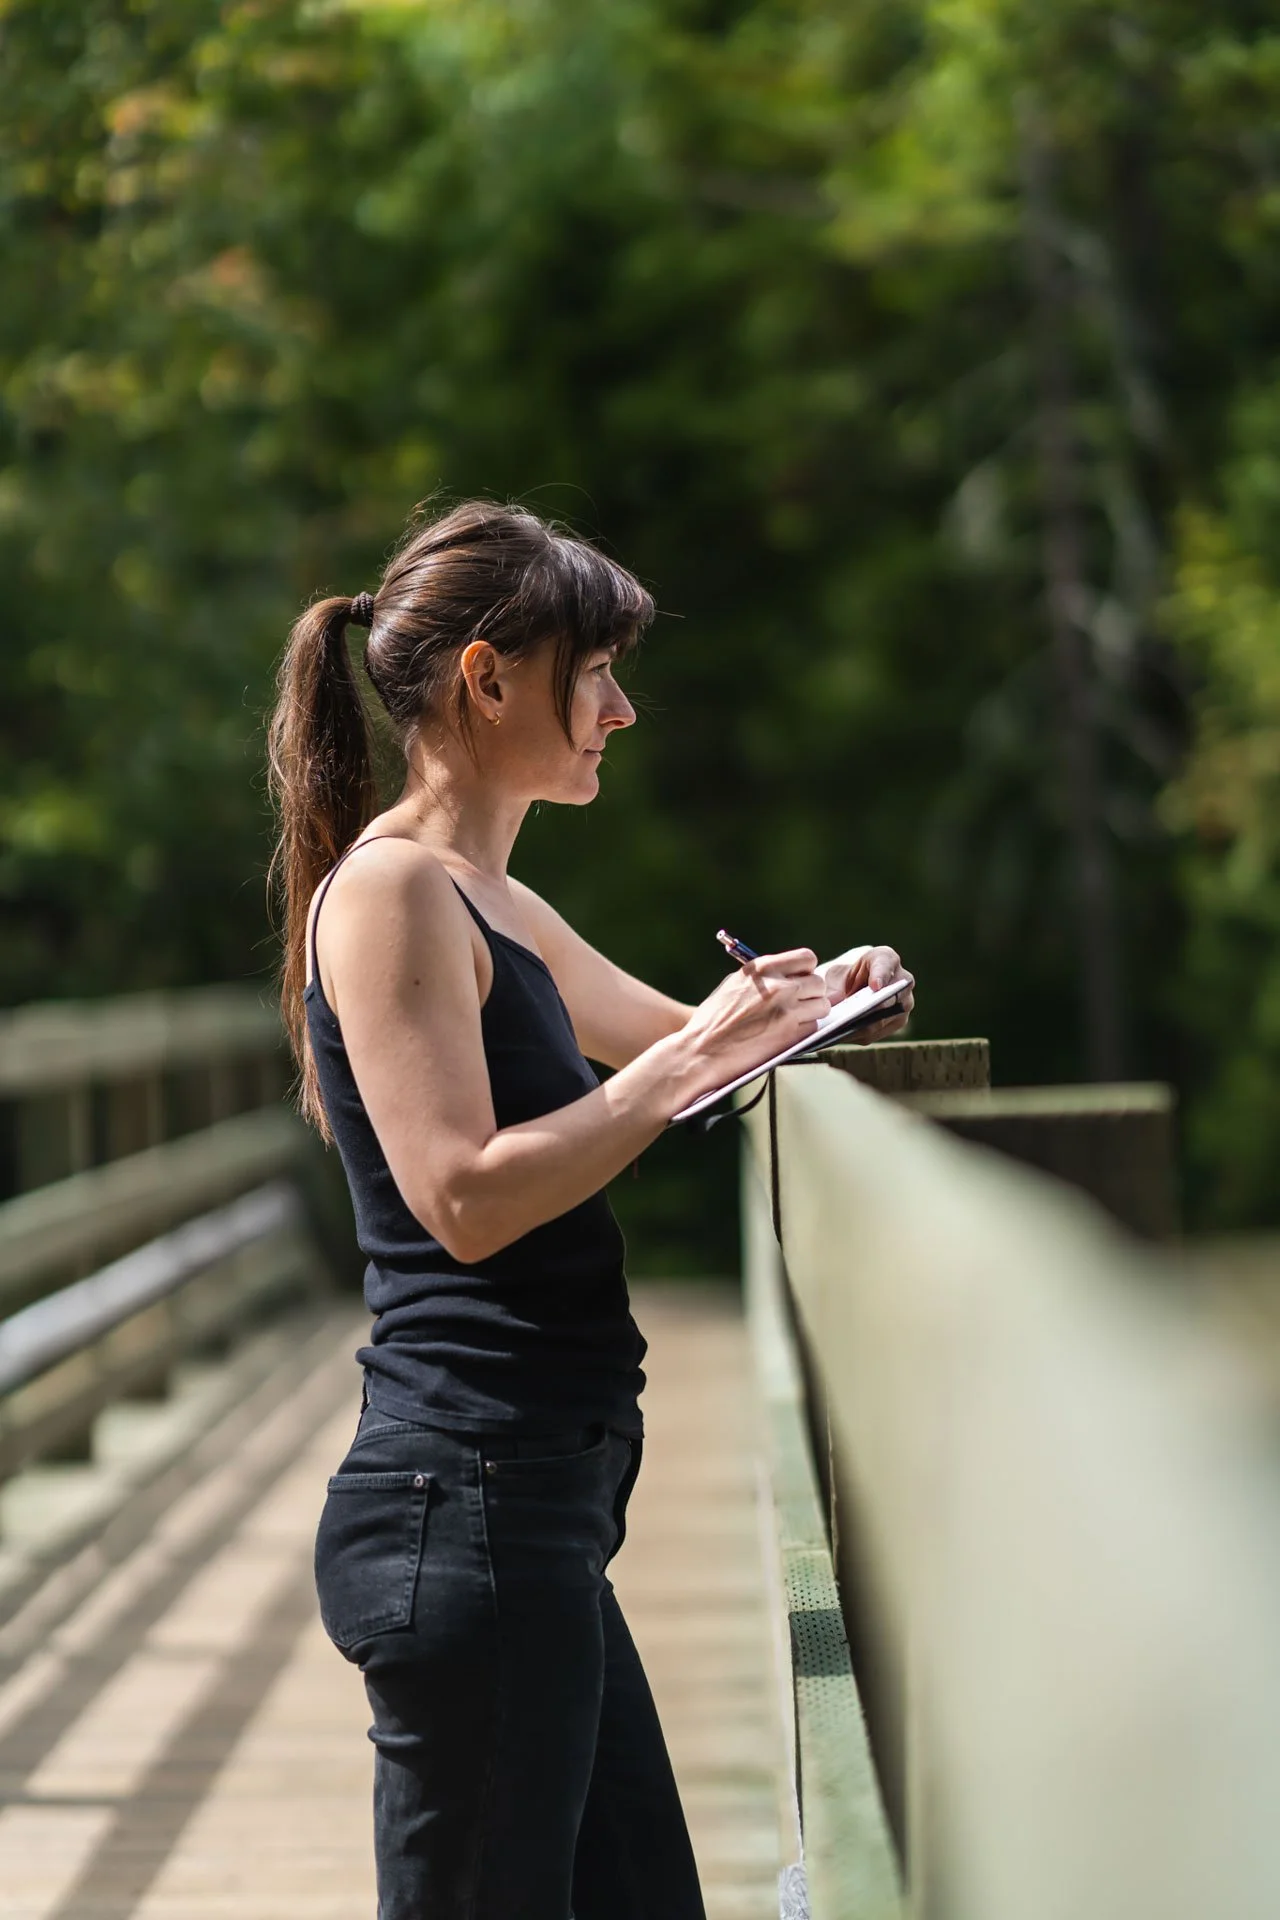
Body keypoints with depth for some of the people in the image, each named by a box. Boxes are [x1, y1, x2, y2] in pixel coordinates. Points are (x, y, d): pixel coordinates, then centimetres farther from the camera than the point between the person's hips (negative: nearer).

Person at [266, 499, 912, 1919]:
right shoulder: (390, 884, -11)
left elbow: (655, 1032, 34)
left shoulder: (496, 908, 19)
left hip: (540, 1504, 10)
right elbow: (467, 1199, -20)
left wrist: (781, 1005, 14)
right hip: (469, 1496, -10)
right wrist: (693, 1061, -15)